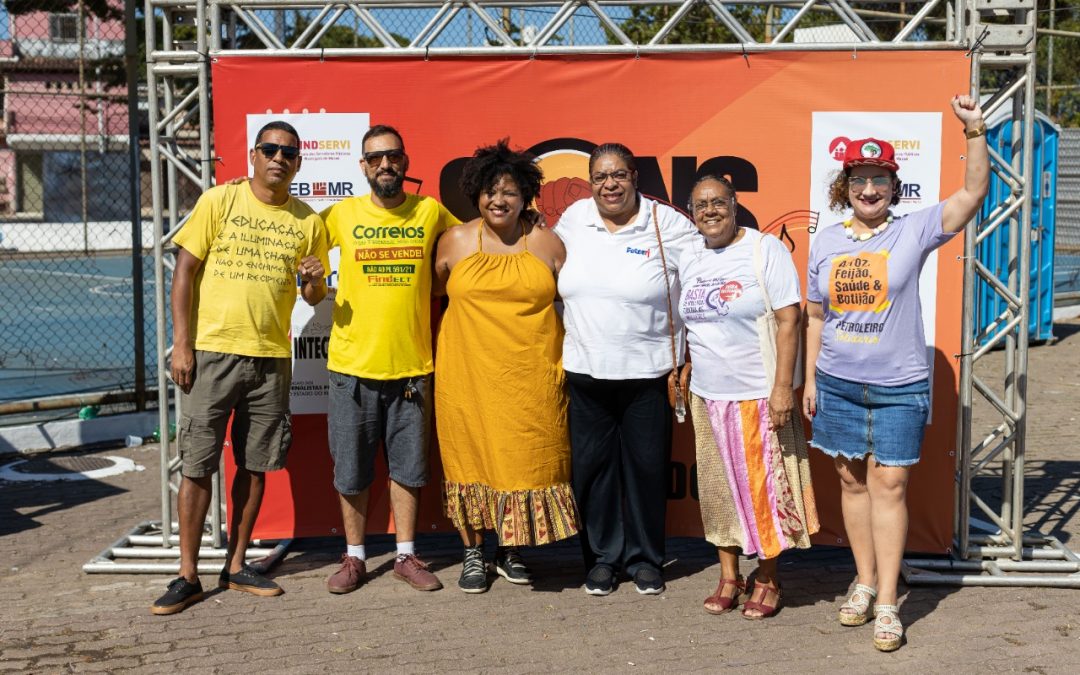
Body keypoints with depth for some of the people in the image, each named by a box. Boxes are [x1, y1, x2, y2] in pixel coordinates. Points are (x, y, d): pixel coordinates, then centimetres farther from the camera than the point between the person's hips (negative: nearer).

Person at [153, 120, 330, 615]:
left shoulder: (308, 221, 7)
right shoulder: (219, 201, -1)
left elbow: (314, 297, 13)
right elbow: (185, 271, -2)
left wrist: (313, 281, -11)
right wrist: (181, 344, -8)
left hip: (271, 356, 3)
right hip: (211, 351, -3)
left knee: (255, 465, 9)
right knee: (196, 465, 0)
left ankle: (236, 565, 22)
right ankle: (188, 575, 10)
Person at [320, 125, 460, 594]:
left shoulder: (430, 212, 4)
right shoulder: (342, 214, 0)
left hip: (411, 365, 1)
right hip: (352, 363, -1)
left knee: (407, 466, 11)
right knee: (350, 469, 7)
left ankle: (406, 556, 24)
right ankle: (354, 558, 22)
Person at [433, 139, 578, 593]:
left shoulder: (546, 243, 3)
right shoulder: (456, 241, 4)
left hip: (531, 376, 0)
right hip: (469, 373, 0)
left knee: (525, 458, 3)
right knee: (471, 456, 4)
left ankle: (511, 551, 20)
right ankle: (473, 553, 18)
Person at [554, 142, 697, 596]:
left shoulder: (666, 224, -6)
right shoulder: (574, 219, 4)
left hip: (647, 372, -2)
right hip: (585, 371, 3)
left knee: (646, 466, 6)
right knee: (592, 466, 8)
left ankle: (645, 558, 23)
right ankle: (602, 556, 24)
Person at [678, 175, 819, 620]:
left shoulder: (765, 250, -9)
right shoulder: (689, 257, 8)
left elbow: (789, 320, -13)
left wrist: (783, 386, -18)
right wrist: (687, 377, 12)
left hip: (758, 396, -5)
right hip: (707, 397, 5)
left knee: (763, 486, 3)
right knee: (718, 486, 10)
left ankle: (767, 580, 18)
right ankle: (729, 576, 23)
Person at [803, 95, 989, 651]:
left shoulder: (914, 231, -4)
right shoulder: (825, 243, 5)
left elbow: (973, 192, -14)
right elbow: (816, 317, 10)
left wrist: (975, 131, -25)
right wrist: (809, 380, 8)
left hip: (899, 386, -3)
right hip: (838, 383, 3)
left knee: (889, 484, -2)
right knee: (852, 481, 11)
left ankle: (887, 601, 4)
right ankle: (865, 581, 26)